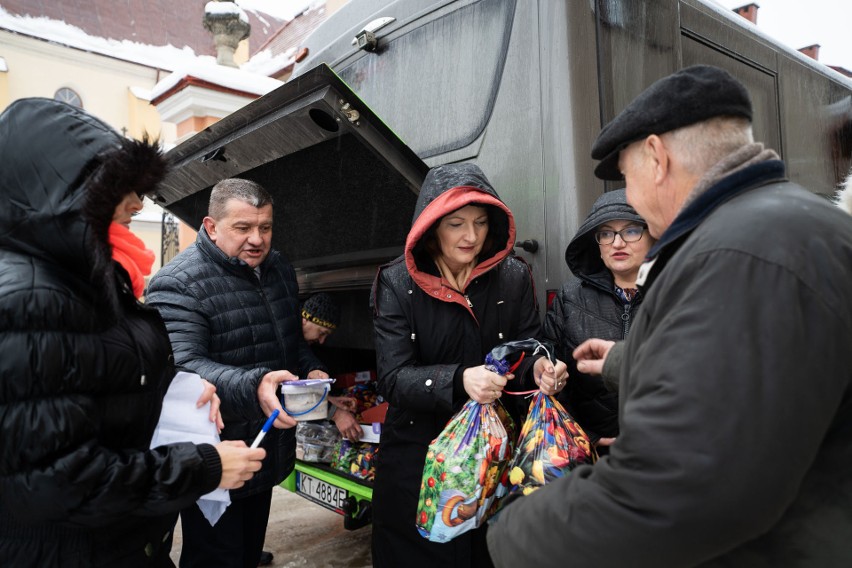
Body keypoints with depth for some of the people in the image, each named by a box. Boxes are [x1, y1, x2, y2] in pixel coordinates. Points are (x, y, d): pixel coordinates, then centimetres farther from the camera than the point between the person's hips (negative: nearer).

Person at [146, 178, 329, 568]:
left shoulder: (280, 270, 6)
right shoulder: (178, 285, -18)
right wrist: (253, 387, -45)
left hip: (269, 452, 7)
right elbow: (182, 367, -29)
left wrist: (311, 369, -4)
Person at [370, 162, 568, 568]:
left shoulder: (514, 278, -2)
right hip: (417, 458, -1)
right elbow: (392, 379, -14)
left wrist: (540, 370, -21)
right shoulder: (398, 284, -8)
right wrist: (458, 380, -31)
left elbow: (527, 349, 3)